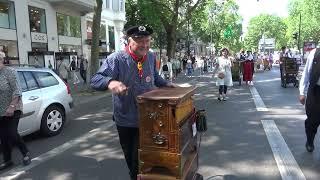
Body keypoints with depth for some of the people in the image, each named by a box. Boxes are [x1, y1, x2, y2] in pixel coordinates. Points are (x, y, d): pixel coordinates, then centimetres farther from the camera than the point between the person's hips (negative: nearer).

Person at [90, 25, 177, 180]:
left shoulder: (151, 57, 0)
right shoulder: (116, 59, -18)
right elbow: (95, 80, -30)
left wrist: (165, 84, 4)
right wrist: (110, 82, -50)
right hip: (126, 120, -2)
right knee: (130, 158, 18)